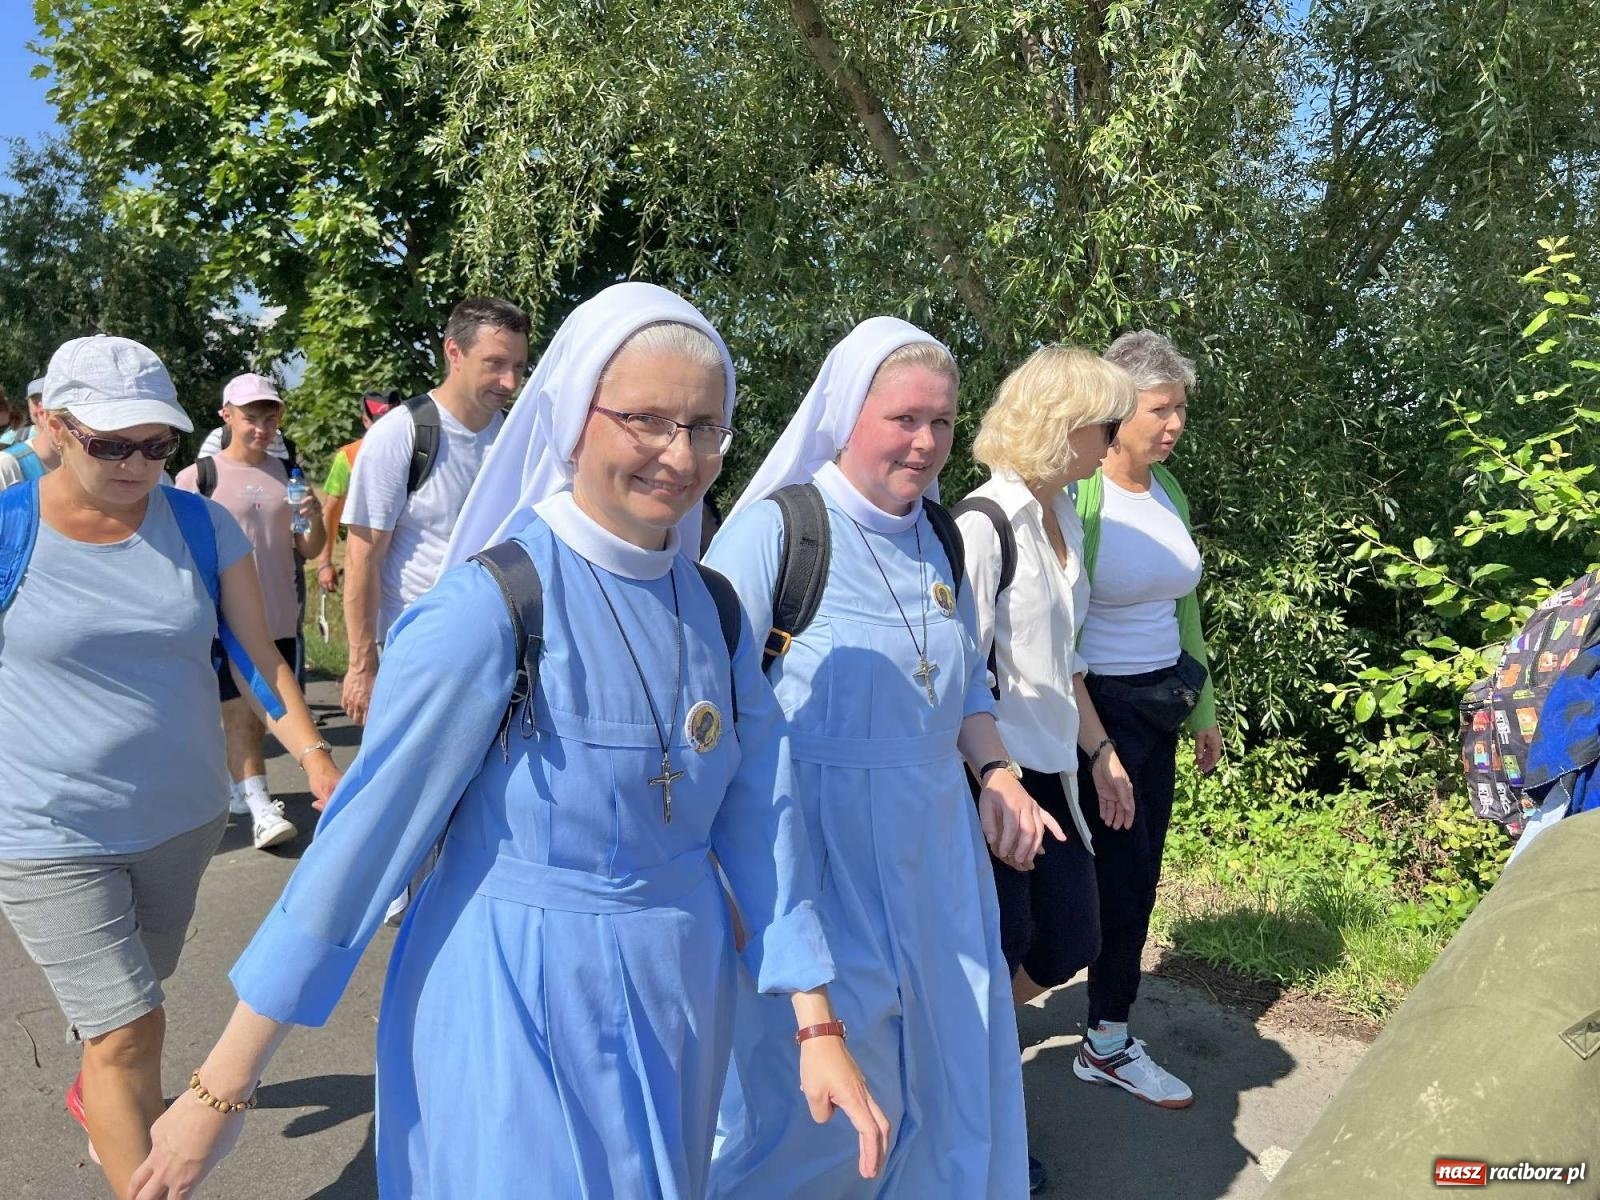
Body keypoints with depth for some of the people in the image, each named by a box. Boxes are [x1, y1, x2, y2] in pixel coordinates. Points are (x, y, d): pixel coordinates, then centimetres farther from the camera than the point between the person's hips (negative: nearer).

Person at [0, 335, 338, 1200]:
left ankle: (94, 1094, 56)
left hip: (182, 819, 4)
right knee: (129, 1033, -7)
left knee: (129, 1004, 25)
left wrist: (312, 754, -17)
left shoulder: (202, 527, -6)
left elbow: (258, 655, -4)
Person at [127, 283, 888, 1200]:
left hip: (680, 1000, 6)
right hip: (516, 1011, -5)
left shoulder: (716, 608, -3)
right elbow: (364, 838, -17)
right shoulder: (490, 608, -20)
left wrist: (819, 1024, 0)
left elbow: (762, 817, 0)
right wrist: (222, 1089, -12)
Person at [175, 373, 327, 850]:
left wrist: (315, 520, -12)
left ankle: (234, 786, 29)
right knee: (239, 713, -5)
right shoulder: (198, 476, -6)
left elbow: (309, 550, 7)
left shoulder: (287, 473, 7)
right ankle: (260, 808, -4)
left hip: (280, 618, 5)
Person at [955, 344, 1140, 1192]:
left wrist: (1100, 752, 18)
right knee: (995, 956, 7)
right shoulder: (984, 524, -18)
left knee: (1067, 944, 17)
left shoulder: (1062, 517, 8)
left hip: (1052, 771, 8)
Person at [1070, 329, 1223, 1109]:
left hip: (1157, 710, 7)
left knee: (1136, 876, 14)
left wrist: (1202, 709, 18)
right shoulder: (1077, 497, -17)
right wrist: (1083, 744, -19)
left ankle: (1109, 1041, 30)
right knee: (1112, 877, 3)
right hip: (1097, 707, -7)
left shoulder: (1169, 491, 7)